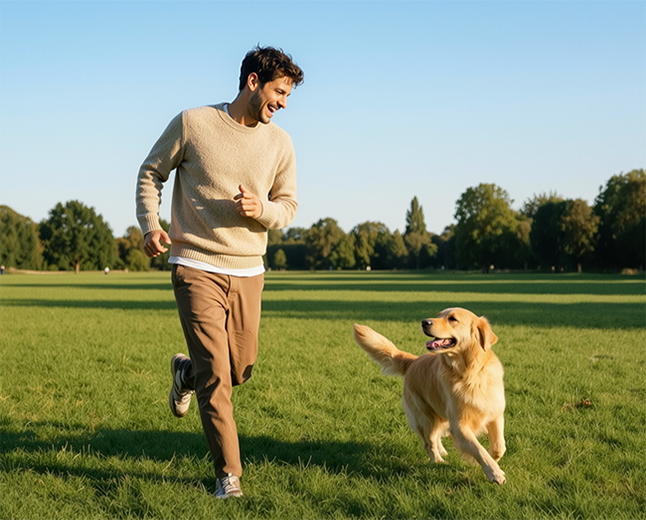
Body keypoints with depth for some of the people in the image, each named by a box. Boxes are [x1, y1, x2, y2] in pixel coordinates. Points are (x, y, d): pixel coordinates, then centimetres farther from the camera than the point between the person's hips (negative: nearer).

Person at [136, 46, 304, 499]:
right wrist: (150, 225, -8)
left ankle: (186, 373, 46)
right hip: (196, 267, -4)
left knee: (241, 369, 12)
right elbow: (151, 173, 7)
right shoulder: (192, 123, -4)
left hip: (248, 271, 4)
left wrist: (260, 209, -14)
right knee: (215, 372, -8)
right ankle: (229, 473, 5)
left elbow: (288, 206, 9)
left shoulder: (280, 143, 5)